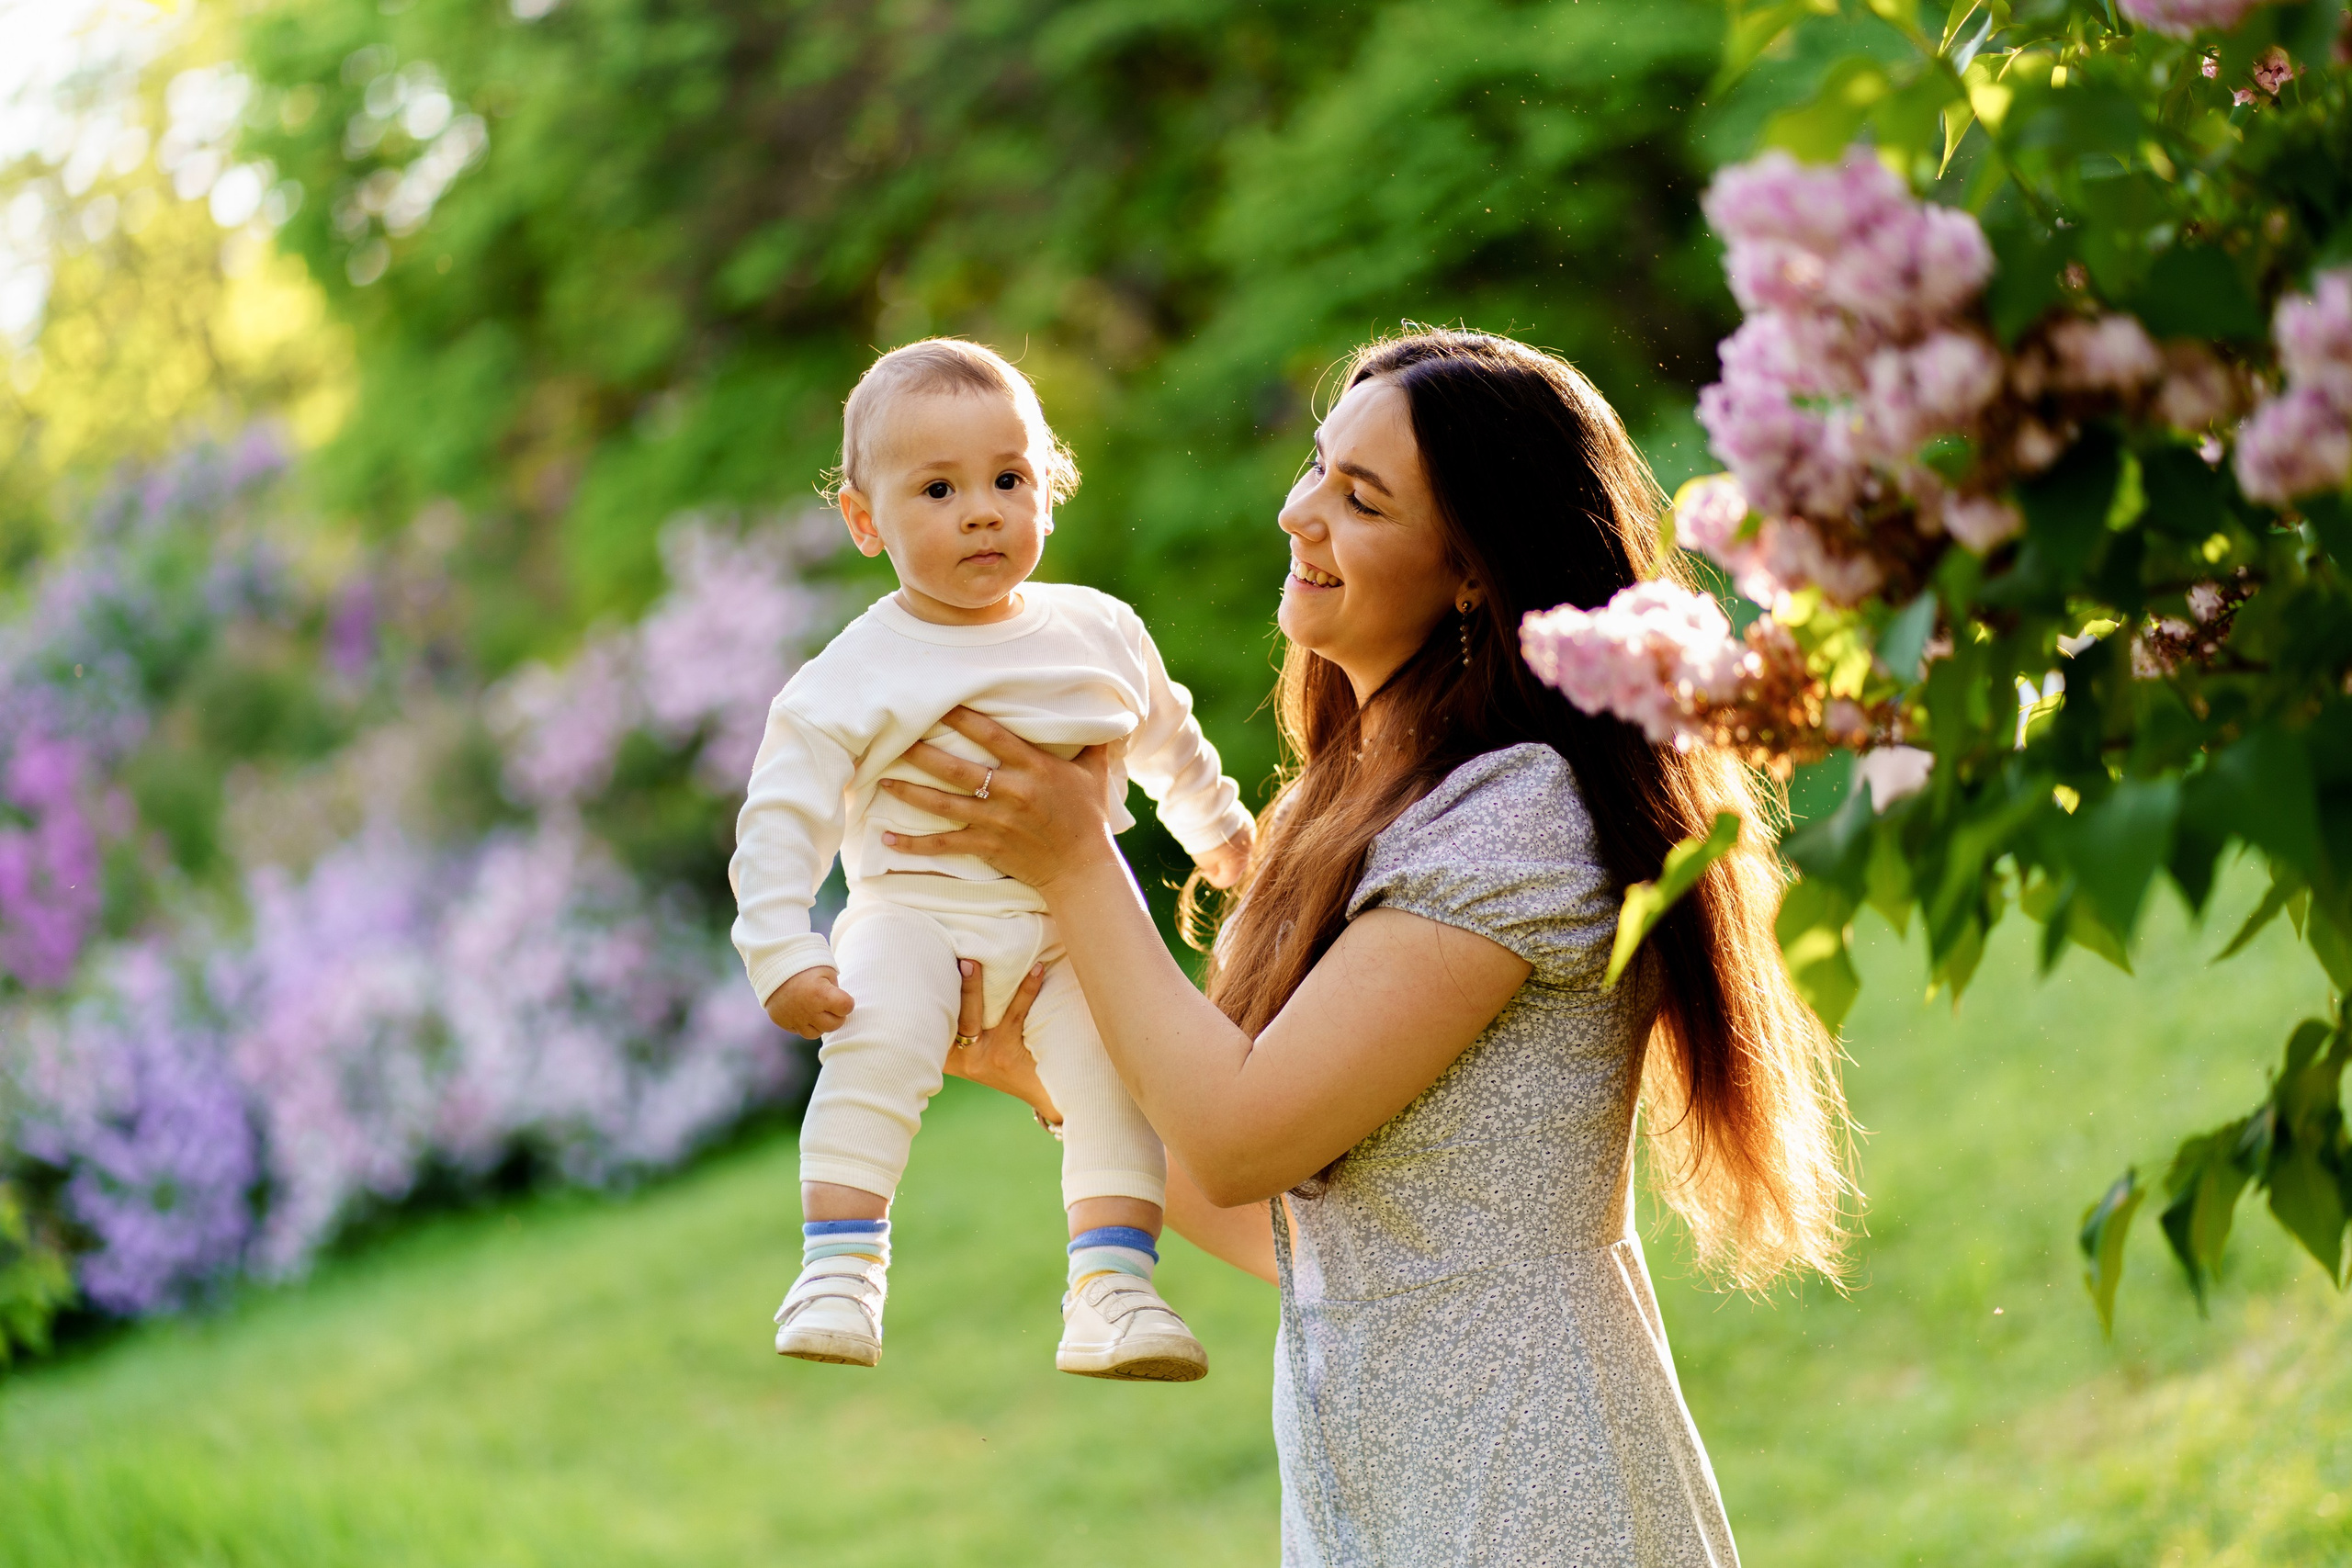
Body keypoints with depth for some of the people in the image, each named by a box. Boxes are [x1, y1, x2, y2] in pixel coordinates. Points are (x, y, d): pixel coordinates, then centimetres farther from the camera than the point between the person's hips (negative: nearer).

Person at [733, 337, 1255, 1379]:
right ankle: (839, 1271, -26)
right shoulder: (858, 678, -6)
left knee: (1117, 1066, -22)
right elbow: (782, 817, -8)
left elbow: (1168, 739, 26)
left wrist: (1218, 826, 40)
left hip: (1075, 923, 3)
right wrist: (782, 958, -18)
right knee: (873, 1042, -31)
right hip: (918, 914, -3)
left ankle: (1111, 1291, -20)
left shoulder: (1102, 633, 6)